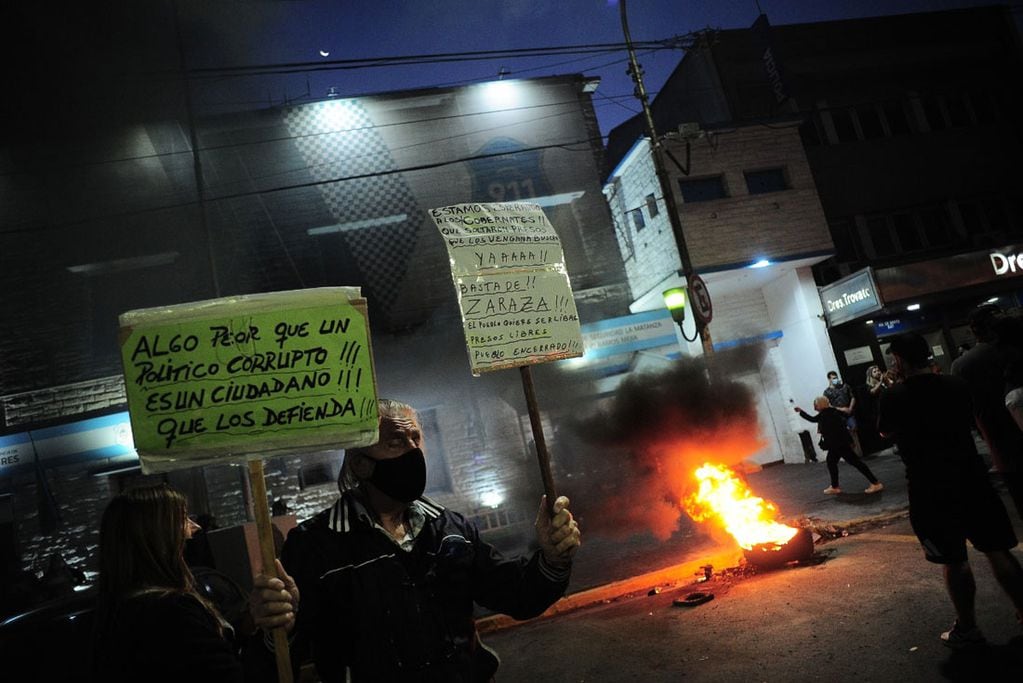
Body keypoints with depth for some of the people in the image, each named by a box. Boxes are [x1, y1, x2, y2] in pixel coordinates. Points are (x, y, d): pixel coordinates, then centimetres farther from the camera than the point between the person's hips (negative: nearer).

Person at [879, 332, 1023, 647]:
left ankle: (967, 627, 17)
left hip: (929, 488, -4)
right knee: (997, 550, 15)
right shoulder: (957, 384, 0)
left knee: (953, 560, 7)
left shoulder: (894, 396, -13)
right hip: (972, 477, 4)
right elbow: (970, 421, 18)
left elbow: (885, 431, 5)